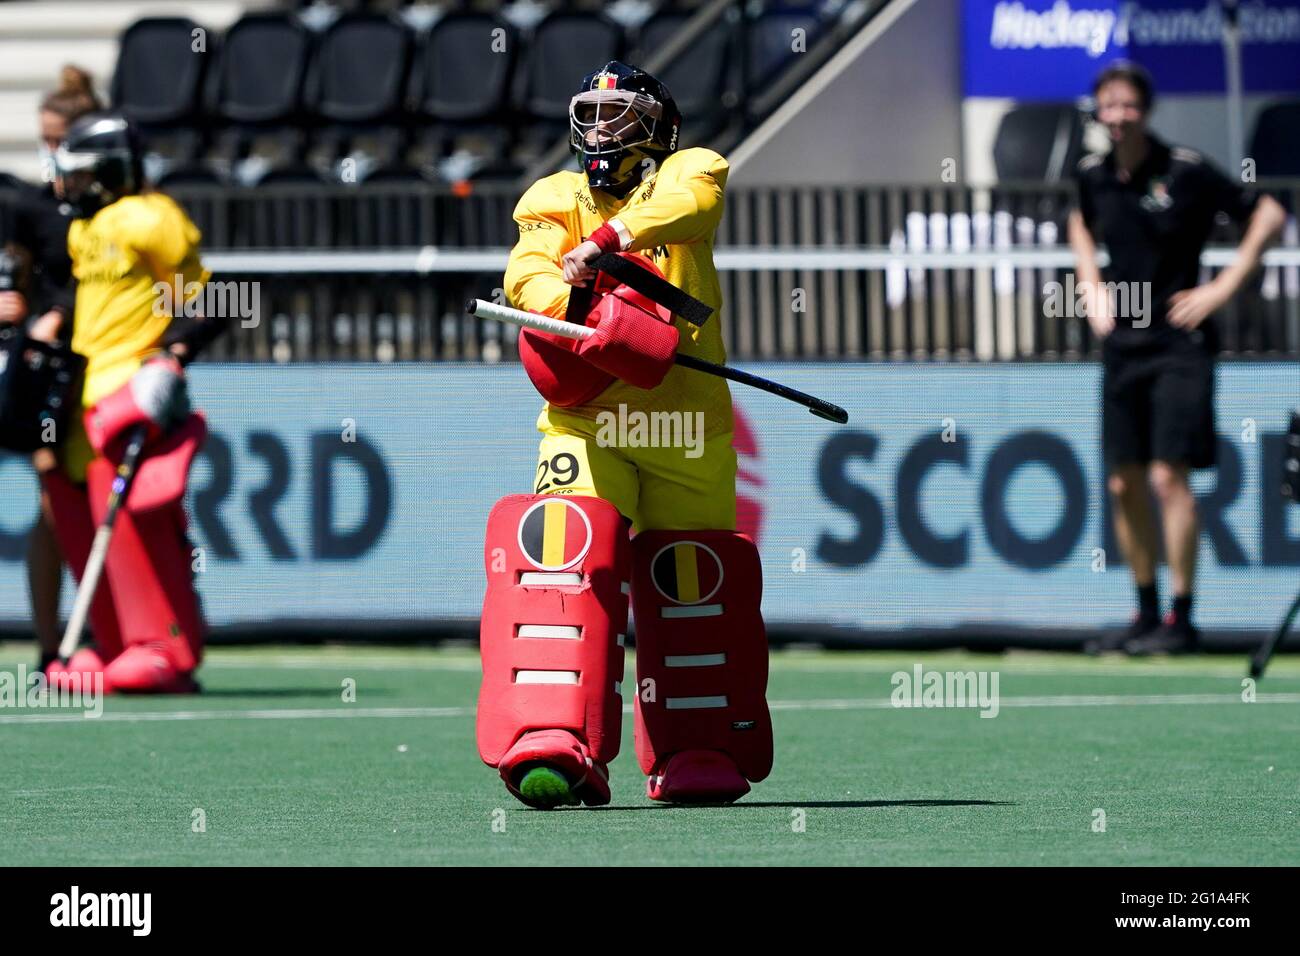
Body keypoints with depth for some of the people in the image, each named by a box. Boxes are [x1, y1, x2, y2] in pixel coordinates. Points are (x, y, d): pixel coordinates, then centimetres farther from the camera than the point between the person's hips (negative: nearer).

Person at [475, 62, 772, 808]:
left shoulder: (689, 172, 9)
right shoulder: (554, 200, 13)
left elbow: (688, 200, -17)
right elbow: (529, 274, -6)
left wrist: (607, 241, -30)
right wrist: (574, 301, -28)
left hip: (685, 423, 0)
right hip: (586, 418, 0)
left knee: (692, 580, 5)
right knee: (565, 551, -20)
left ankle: (699, 750, 22)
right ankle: (555, 743, -29)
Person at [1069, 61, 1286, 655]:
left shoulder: (1185, 171, -11)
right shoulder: (1094, 176, 5)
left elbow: (1269, 216, -6)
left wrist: (1225, 287, -9)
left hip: (1179, 343, -6)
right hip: (1122, 343, 6)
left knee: (1167, 477, -13)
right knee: (1124, 485, 5)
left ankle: (1180, 618, -8)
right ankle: (1145, 613, 16)